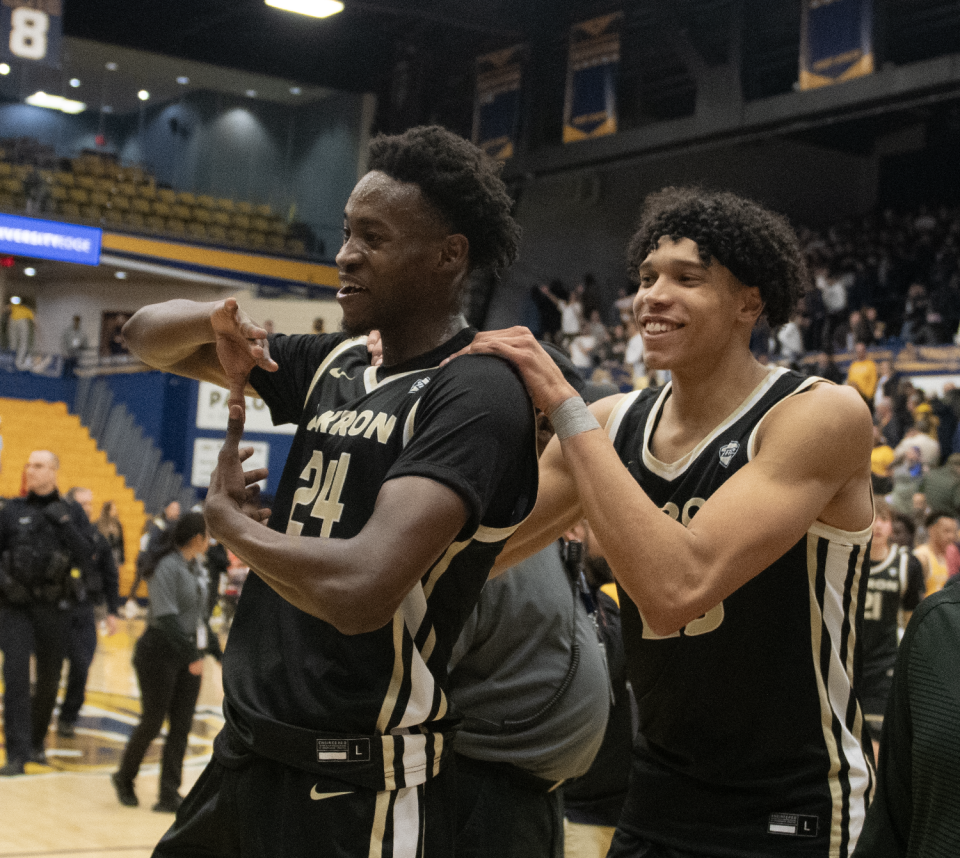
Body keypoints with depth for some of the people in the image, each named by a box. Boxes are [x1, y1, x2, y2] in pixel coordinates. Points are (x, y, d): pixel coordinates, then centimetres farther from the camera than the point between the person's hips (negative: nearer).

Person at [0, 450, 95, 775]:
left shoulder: (72, 512, 3)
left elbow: (86, 556, -6)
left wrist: (65, 525, -16)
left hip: (54, 608, 2)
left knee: (49, 679, 12)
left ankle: (36, 742, 32)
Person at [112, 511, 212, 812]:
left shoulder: (193, 568, 10)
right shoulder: (167, 567, -16)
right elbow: (166, 617, -24)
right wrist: (191, 656, -28)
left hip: (189, 655, 8)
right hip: (160, 652, -8)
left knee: (181, 727, 4)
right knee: (152, 722, 2)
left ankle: (169, 795, 9)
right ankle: (124, 778, 26)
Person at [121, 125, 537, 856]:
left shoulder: (476, 393, -17)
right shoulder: (338, 365, 8)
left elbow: (360, 592, -30)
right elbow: (147, 335, 18)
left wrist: (229, 520, -11)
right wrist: (218, 323, -5)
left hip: (360, 793, -8)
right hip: (246, 752, 8)